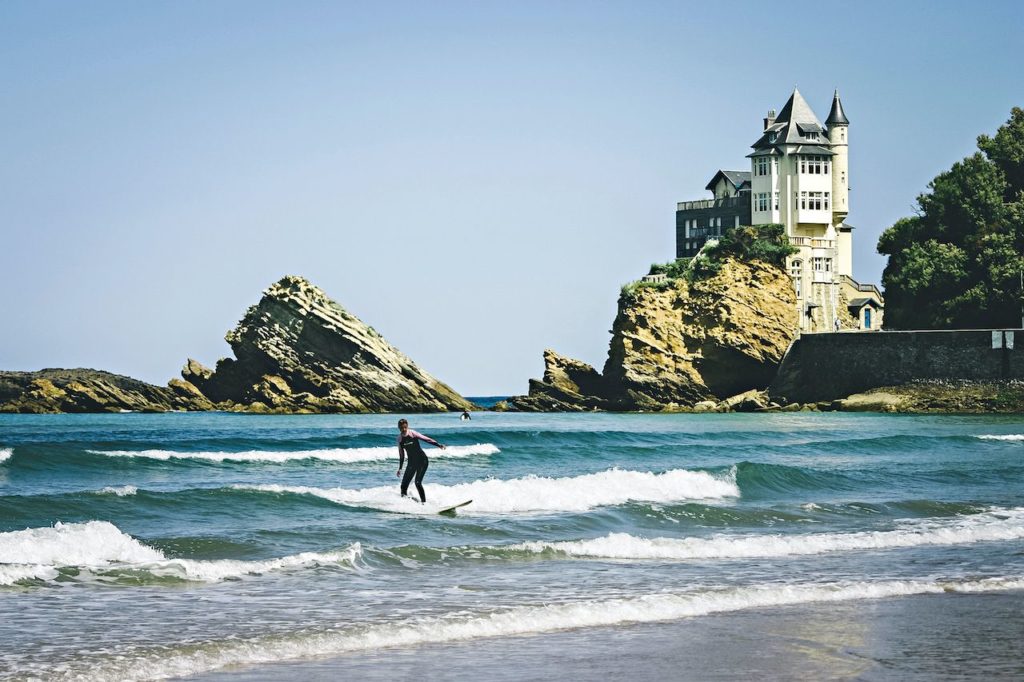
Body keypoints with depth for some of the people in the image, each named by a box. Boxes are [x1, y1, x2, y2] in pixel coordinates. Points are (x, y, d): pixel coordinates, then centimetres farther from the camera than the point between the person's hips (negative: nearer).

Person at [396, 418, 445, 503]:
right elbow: (401, 454, 13)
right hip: (412, 462, 5)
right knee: (404, 484, -1)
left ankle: (424, 502, -13)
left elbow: (427, 439, -19)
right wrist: (400, 468, 16)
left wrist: (439, 445, -32)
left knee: (418, 482, -19)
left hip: (422, 460, -5)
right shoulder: (400, 438, 2)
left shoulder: (412, 434, -12)